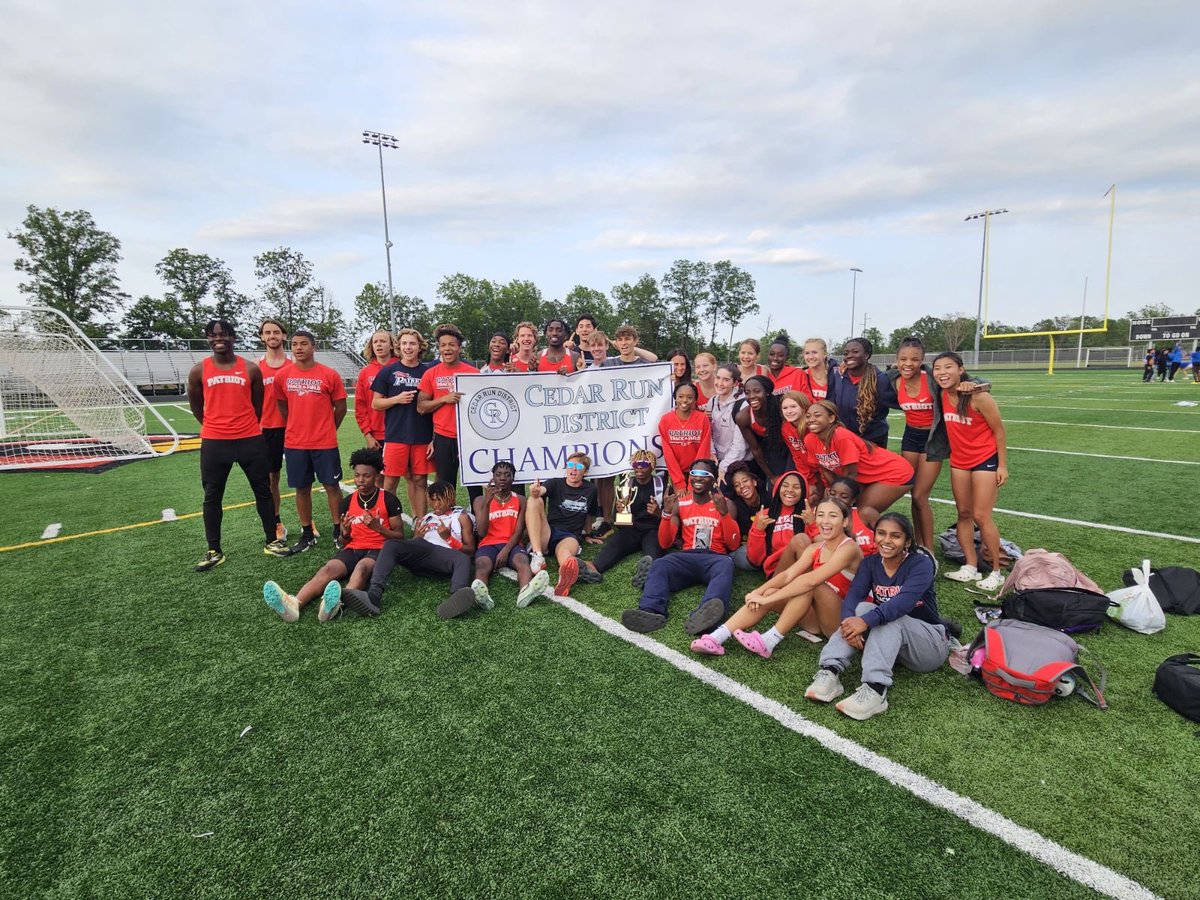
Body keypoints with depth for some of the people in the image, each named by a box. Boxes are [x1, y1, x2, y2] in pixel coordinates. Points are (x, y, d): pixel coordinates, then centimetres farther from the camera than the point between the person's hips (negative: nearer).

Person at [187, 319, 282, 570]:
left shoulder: (250, 368, 1)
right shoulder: (199, 370, 1)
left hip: (250, 439, 0)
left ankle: (271, 541, 21)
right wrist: (214, 425, 14)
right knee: (212, 496, 7)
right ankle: (214, 551, 19)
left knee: (263, 490, 7)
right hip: (214, 442, 0)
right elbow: (195, 404, 14)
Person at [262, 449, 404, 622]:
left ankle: (337, 604, -66)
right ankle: (294, 604, -54)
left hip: (378, 550, -4)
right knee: (327, 569, -27)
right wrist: (345, 533, -10)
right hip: (353, 549, 4)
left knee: (362, 567, -38)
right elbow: (344, 543, 14)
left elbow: (400, 536, -1)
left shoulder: (389, 500, -3)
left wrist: (378, 527, -18)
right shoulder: (347, 502, 8)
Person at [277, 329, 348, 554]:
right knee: (302, 488, 10)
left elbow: (340, 407, 1)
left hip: (325, 443, -3)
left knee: (332, 485, 5)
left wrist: (326, 429, 8)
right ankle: (307, 535, 22)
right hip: (294, 443, 3)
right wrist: (299, 428, 14)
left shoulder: (329, 375, -6)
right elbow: (283, 407, 14)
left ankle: (338, 531, 16)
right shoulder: (283, 376, 2)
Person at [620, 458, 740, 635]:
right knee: (659, 565, -28)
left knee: (726, 564, -38)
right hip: (688, 557, 2)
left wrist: (724, 513, -15)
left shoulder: (725, 503, 7)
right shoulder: (680, 503, 13)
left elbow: (733, 545, -1)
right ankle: (651, 612, -56)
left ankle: (705, 614, -66)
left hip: (715, 558, -2)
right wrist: (666, 513, -8)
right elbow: (664, 544, 8)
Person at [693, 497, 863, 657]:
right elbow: (788, 575, -7)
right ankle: (716, 638, -26)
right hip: (817, 617, 7)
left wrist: (768, 599, -32)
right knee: (770, 593, -17)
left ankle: (768, 642, -29)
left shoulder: (849, 548, -18)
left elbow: (812, 580, -32)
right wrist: (759, 592, -25)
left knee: (808, 584, -32)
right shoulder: (815, 548, 6)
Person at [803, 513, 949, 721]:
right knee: (864, 608, -25)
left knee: (889, 618, -33)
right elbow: (853, 596, -18)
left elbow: (905, 601, -35)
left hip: (930, 644, -4)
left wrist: (866, 621, -50)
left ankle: (875, 690, -49)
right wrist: (849, 623, -40)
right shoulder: (870, 564, -2)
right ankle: (831, 671, -38)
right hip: (886, 638, 4)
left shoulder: (921, 564, -16)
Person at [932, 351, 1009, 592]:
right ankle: (971, 567, 20)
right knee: (963, 513, 9)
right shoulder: (942, 396, -6)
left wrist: (1002, 465, -12)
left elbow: (998, 430, -13)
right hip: (959, 461, 6)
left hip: (985, 460, -6)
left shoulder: (978, 396, -21)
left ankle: (997, 572, 11)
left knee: (981, 516, -5)